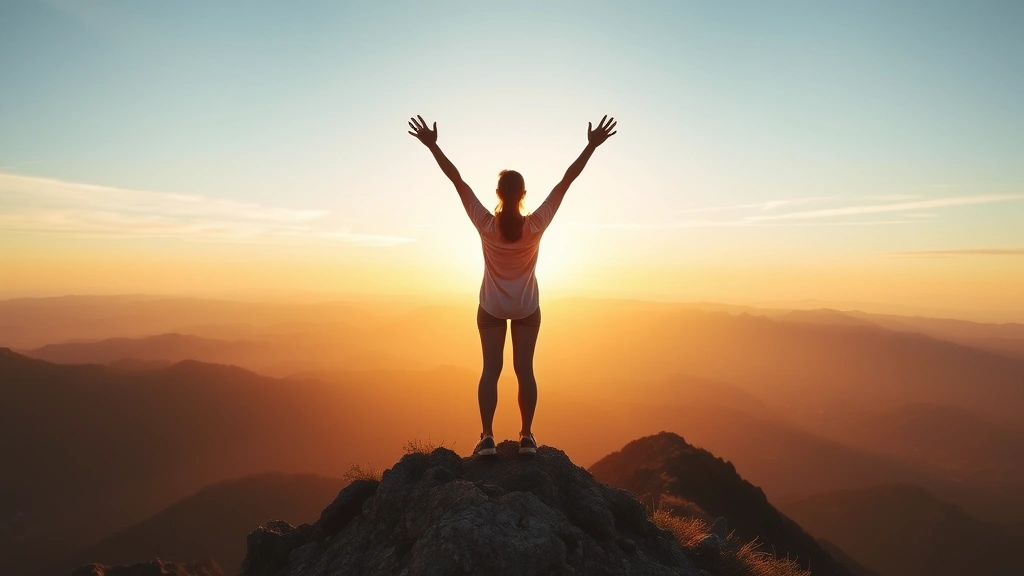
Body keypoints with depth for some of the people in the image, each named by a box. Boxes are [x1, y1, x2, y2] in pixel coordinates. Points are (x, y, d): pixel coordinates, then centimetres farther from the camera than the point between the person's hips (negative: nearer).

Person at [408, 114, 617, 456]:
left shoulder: (485, 225, -19)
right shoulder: (537, 225, -18)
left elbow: (457, 179, -17)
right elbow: (566, 180, -16)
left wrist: (432, 145, -13)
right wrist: (592, 146, -12)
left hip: (491, 308, 0)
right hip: (527, 308, 0)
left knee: (490, 370, 5)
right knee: (524, 369, 7)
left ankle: (487, 438, 6)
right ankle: (527, 437, 12)